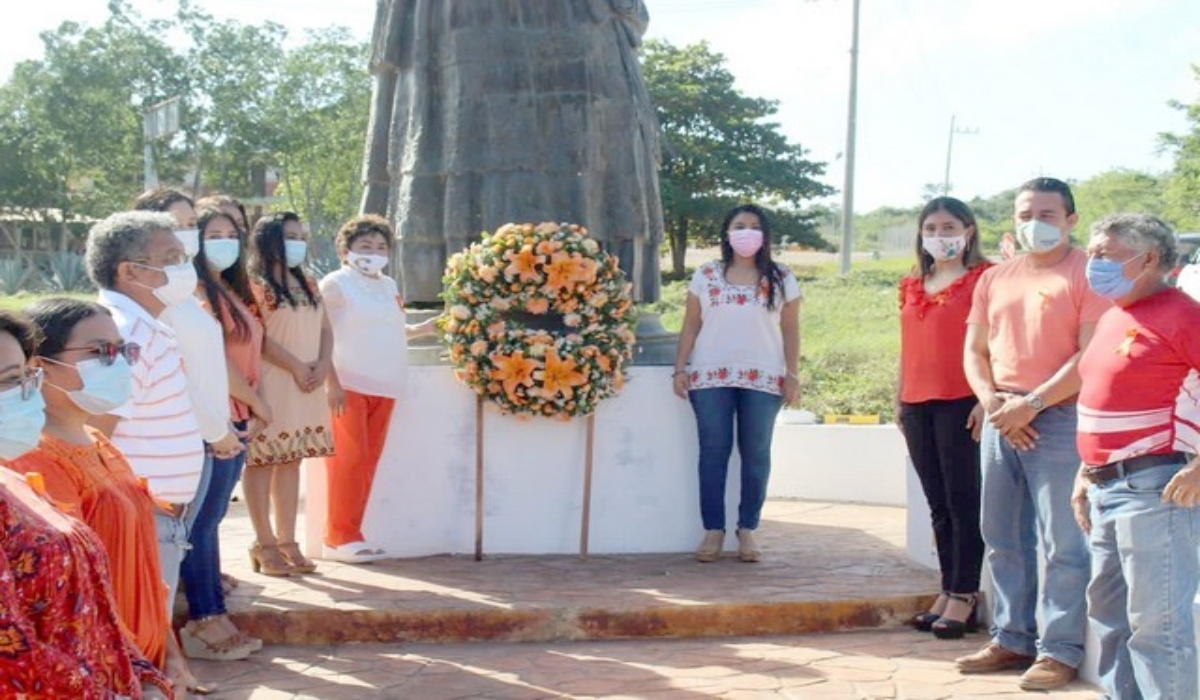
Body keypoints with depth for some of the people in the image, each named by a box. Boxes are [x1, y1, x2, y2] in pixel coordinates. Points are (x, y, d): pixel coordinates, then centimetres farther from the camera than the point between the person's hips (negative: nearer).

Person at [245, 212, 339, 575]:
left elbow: (325, 329, 14)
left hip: (308, 388, 7)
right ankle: (265, 543, 4)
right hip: (271, 386, -7)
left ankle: (287, 541, 14)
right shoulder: (256, 285, -6)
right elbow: (258, 337, -14)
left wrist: (323, 366, -4)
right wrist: (297, 368, -15)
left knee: (291, 461, 9)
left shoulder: (309, 284, 17)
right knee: (262, 461, -1)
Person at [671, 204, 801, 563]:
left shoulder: (781, 279, 8)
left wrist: (792, 374, -1)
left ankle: (747, 529, 10)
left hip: (763, 379, 0)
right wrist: (680, 368, 0)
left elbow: (790, 330, 7)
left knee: (756, 454, 2)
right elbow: (691, 325, 8)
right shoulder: (706, 275, 9)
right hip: (711, 376, 0)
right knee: (713, 453, 0)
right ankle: (713, 530, 5)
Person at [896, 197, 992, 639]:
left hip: (961, 402, -7)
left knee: (963, 500, -3)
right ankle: (948, 591, 16)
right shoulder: (912, 286, 17)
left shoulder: (982, 278, -3)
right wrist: (899, 400, 17)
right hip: (918, 404, 7)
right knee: (938, 504, 10)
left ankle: (963, 596, 2)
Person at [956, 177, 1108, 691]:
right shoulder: (994, 279, 15)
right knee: (1003, 538, 11)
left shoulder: (1088, 275, -4)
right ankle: (1011, 639, 22)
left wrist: (1032, 403, -16)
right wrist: (991, 400, -4)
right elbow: (975, 350, 15)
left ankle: (1059, 651, 4)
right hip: (1001, 420, 7)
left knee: (1062, 543, -4)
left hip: (1060, 418, -6)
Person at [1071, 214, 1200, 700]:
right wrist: (1086, 472, 20)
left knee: (1157, 622, -6)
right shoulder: (1112, 318, 16)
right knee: (1109, 613, 17)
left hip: (1154, 488, -10)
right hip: (1106, 486, 10)